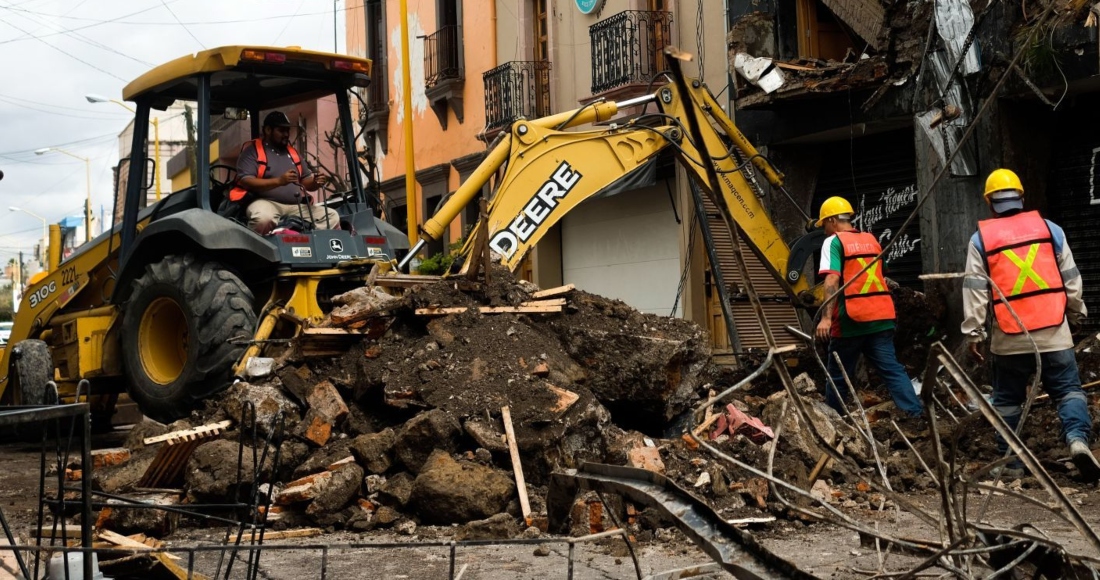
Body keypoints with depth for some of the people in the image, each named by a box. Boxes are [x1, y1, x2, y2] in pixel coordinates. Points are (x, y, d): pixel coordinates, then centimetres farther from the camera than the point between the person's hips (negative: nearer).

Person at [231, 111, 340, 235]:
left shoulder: (292, 152, 23)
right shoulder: (252, 151, 2)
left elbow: (306, 181, 23)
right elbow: (244, 181, -11)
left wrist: (315, 182, -4)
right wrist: (279, 181, -23)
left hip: (297, 206, 6)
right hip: (266, 202, -6)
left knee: (332, 216, -8)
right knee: (264, 219, -41)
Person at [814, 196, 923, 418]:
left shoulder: (834, 241, -4)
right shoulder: (871, 240, 17)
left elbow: (832, 279, -18)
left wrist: (826, 317, -24)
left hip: (851, 319, -5)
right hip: (881, 316, 5)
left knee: (838, 375, 8)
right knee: (891, 368, 1)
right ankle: (916, 413, -11)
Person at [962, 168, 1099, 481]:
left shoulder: (981, 238, 2)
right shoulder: (1050, 229, 6)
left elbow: (974, 290, -2)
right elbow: (1071, 279, 10)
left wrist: (973, 332, 1)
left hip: (1009, 337, 0)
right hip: (1052, 332, 0)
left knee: (1007, 399, 11)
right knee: (1068, 390, 5)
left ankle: (1011, 462, 12)